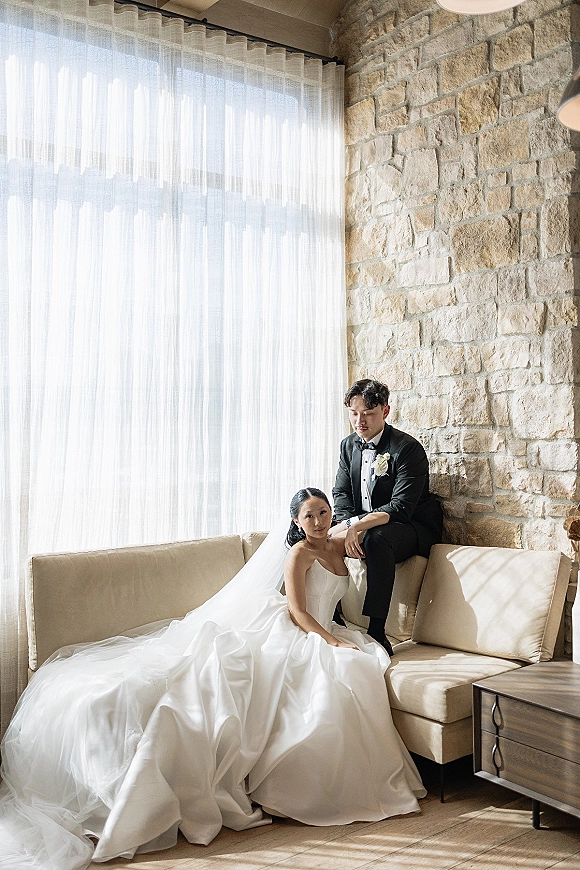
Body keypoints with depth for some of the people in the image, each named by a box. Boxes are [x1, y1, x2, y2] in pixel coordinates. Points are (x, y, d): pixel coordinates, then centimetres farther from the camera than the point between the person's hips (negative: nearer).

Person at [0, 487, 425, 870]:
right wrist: (335, 643, -22)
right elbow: (297, 611, -14)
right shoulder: (299, 552, -7)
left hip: (321, 637, 7)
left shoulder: (338, 546, 13)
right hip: (284, 633, -7)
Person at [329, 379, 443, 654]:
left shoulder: (408, 448, -17)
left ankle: (377, 633, -36)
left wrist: (356, 526, -35)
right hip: (365, 525, 7)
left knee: (376, 539, -38)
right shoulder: (349, 446, 5)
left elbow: (400, 508, -25)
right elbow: (341, 494, 1)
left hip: (413, 529, -7)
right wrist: (349, 529, -20)